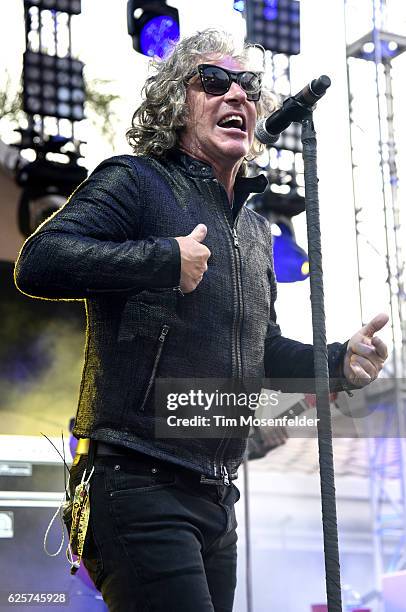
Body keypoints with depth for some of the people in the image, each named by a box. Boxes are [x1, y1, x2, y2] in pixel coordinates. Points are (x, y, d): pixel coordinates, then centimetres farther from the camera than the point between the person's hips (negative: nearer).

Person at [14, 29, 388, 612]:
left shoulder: (254, 225, 21)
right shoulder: (135, 181, -3)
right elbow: (39, 262, -18)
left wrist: (340, 361, 9)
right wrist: (167, 259, -19)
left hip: (215, 499, 8)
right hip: (140, 485, -8)